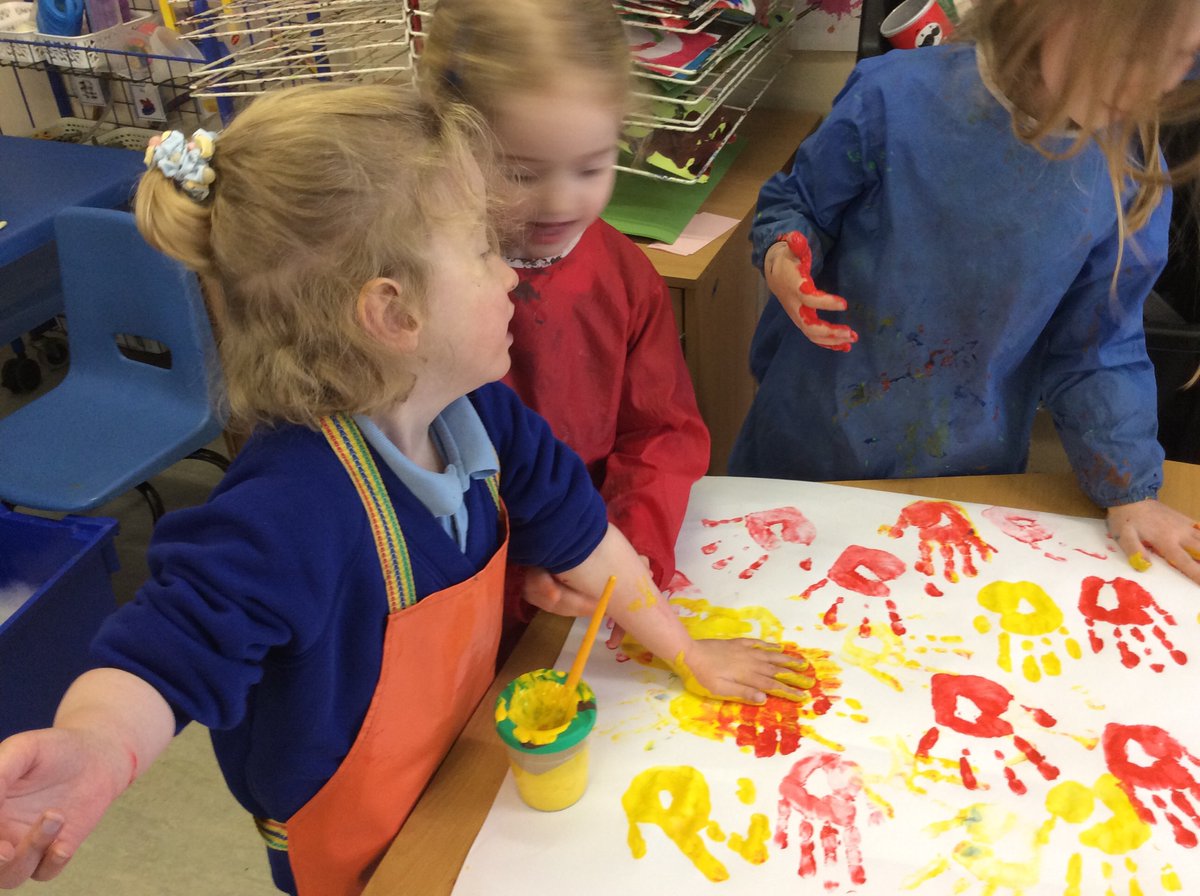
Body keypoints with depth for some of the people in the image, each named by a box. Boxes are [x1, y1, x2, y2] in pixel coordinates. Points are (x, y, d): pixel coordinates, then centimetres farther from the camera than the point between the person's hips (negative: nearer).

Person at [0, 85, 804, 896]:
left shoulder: (482, 414, -15)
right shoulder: (290, 510, -41)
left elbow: (578, 532, -5)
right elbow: (169, 653, -39)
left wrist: (686, 652, 3)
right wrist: (94, 746, -63)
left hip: (470, 763, 7)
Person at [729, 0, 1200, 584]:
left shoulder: (1134, 183, -10)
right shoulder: (896, 96, -18)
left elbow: (1094, 353, 0)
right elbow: (795, 203, -4)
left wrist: (1130, 490, -3)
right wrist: (782, 255, -25)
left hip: (969, 471, 2)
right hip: (809, 442, -1)